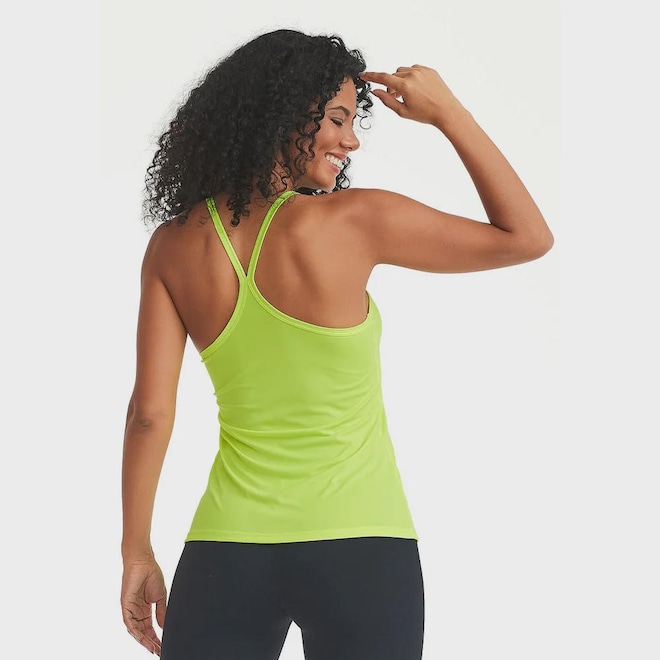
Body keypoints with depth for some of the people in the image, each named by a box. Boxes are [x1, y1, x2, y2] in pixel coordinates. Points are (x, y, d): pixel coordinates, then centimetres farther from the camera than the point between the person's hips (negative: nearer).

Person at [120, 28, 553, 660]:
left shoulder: (173, 245, -2)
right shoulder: (353, 221, -12)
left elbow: (149, 414, -1)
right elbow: (528, 238, -3)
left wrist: (137, 553, 8)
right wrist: (448, 113, 1)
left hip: (227, 554, 3)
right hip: (360, 550, -3)